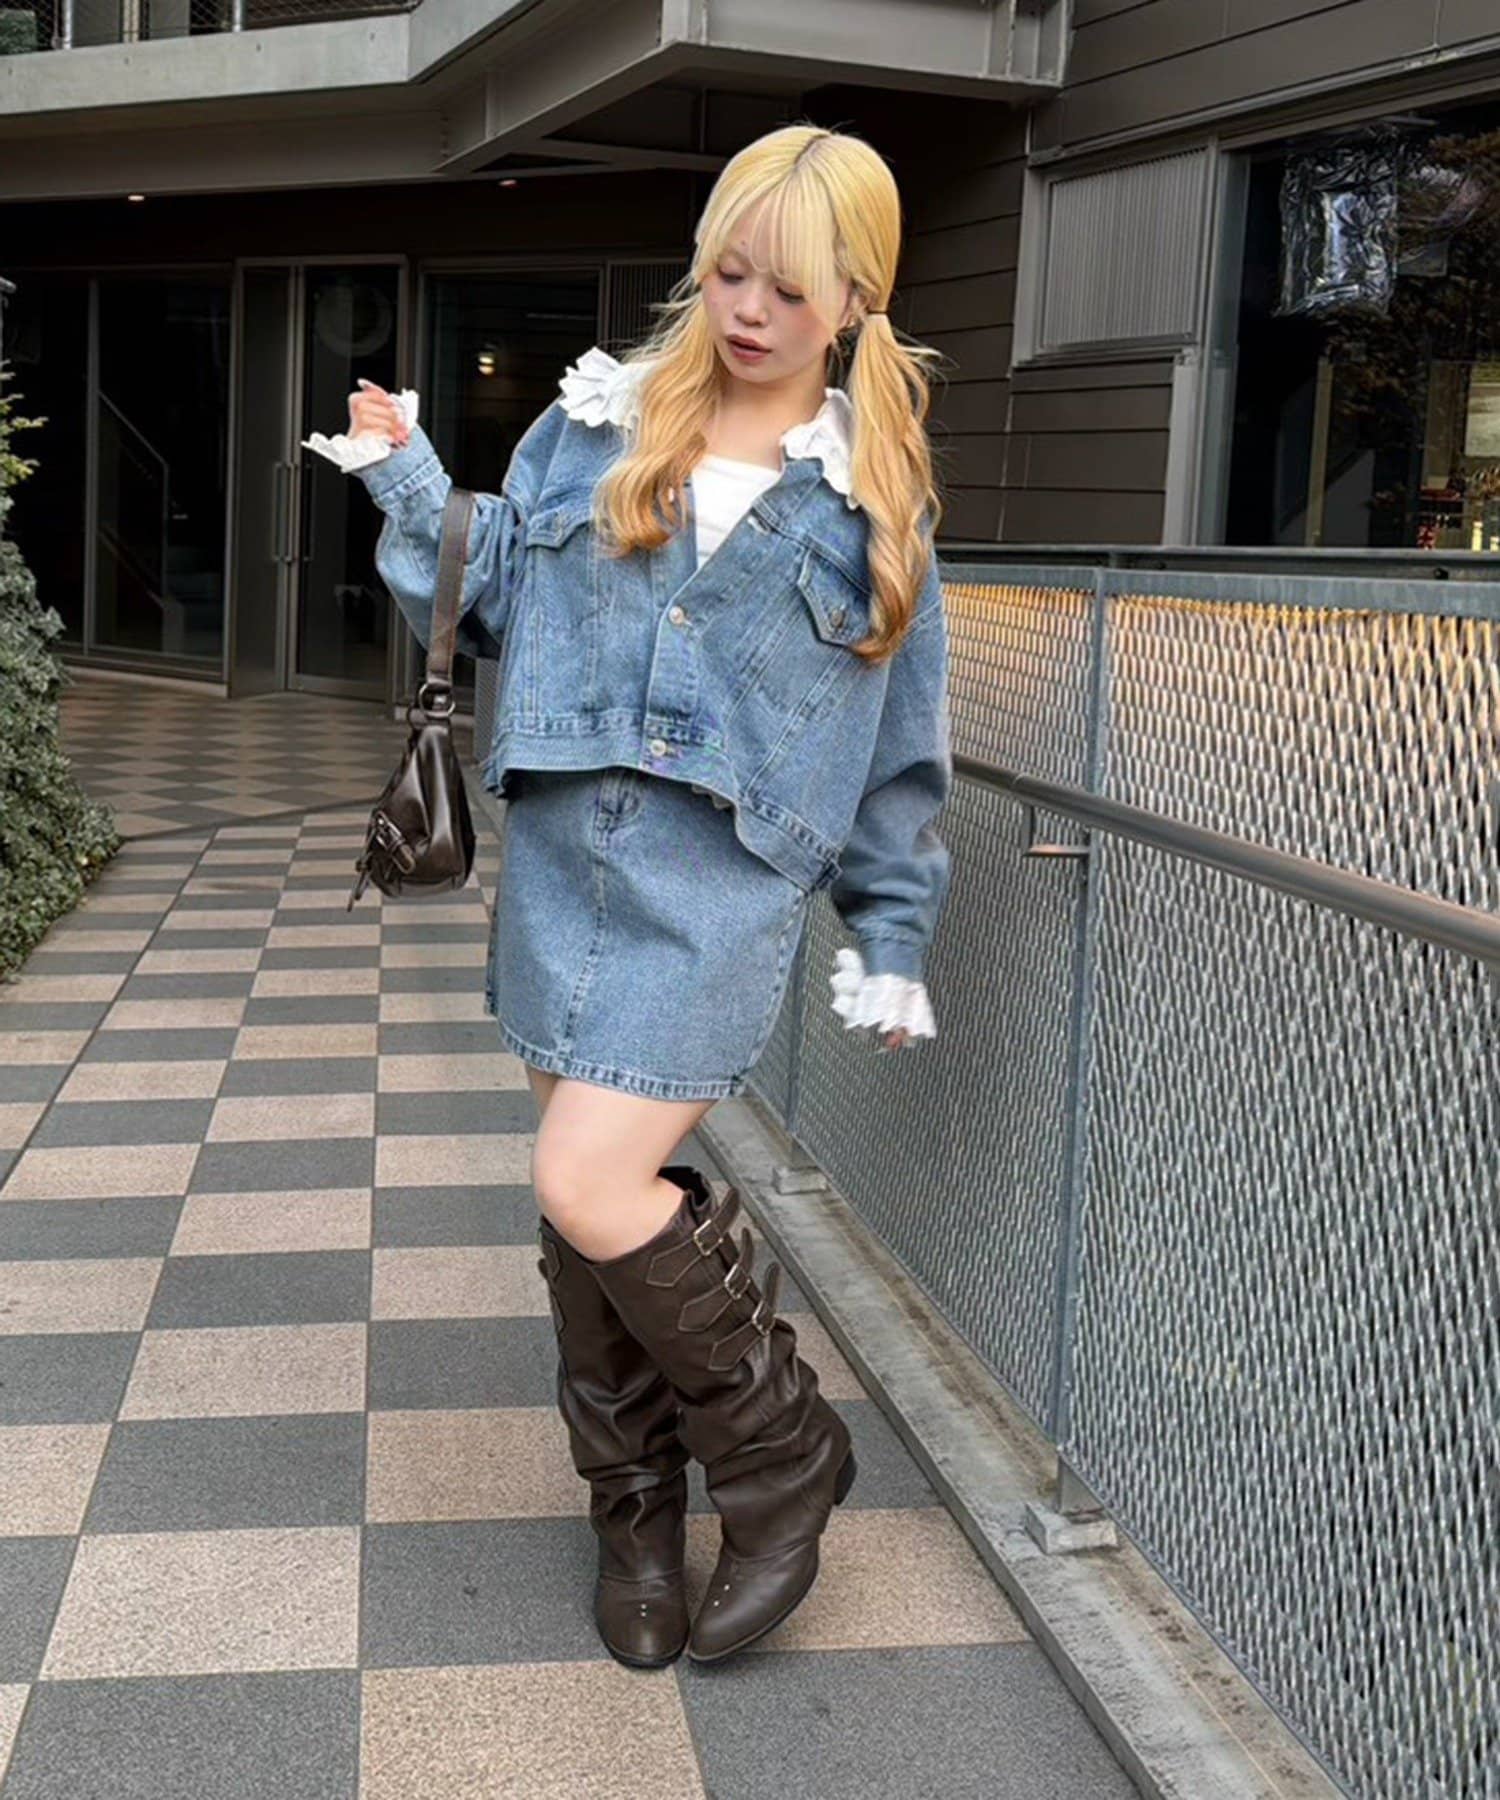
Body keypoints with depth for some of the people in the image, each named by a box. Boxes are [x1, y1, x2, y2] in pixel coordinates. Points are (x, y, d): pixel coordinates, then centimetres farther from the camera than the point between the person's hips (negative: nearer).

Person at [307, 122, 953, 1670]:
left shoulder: (873, 500, 4)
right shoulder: (595, 422, 8)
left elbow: (901, 748, 8)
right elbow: (487, 605, 14)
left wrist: (890, 940, 8)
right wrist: (408, 484, -1)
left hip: (723, 883, -4)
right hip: (561, 852, 4)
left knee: (591, 1191, -14)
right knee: (585, 1204, 9)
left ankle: (783, 1455, 10)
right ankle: (636, 1512, 29)